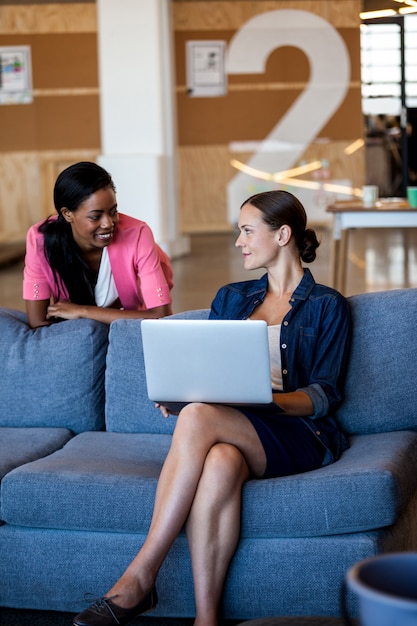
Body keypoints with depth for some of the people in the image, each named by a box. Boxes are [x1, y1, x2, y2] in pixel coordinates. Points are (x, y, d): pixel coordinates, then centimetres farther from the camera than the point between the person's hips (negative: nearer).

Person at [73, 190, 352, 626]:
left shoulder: (327, 307, 10)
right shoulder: (230, 299, 25)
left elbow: (325, 394, 0)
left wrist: (272, 399, -20)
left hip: (298, 434, -4)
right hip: (230, 430, 4)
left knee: (198, 417, -35)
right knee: (219, 463, -37)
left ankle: (139, 576, -37)